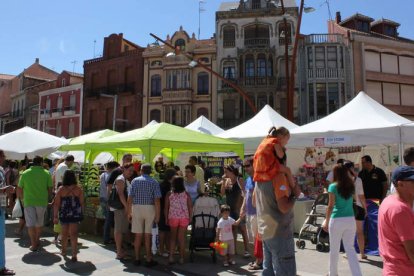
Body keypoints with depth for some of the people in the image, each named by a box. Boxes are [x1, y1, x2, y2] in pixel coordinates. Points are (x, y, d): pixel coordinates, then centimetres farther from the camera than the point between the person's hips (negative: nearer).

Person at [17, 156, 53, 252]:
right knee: (39, 222, 18)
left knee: (31, 223, 2)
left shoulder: (25, 173, 1)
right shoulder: (46, 173, -2)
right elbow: (50, 189, -3)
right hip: (42, 202, 1)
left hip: (28, 202, 0)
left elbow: (19, 189, 5)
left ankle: (34, 244, -2)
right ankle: (37, 240, 31)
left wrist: (22, 199, 19)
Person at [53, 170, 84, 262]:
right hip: (75, 214, 0)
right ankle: (74, 254, -5)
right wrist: (81, 214, 12)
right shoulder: (78, 189, -4)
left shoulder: (61, 189, -6)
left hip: (64, 214, 1)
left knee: (64, 233, 18)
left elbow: (56, 204, -5)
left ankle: (63, 251, 35)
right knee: (73, 234, 3)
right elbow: (82, 203, 0)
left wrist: (55, 216, 1)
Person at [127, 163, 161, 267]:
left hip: (137, 208, 1)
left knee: (138, 235, 8)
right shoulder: (154, 182, 0)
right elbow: (157, 200, -8)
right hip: (150, 208, -1)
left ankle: (137, 259, 16)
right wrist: (157, 215, -6)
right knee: (148, 236, 4)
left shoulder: (135, 180, 3)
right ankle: (149, 260, 10)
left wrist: (129, 212, 5)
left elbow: (130, 198, -2)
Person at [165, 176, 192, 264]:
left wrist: (166, 218, 6)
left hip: (173, 217, 0)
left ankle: (171, 256, 6)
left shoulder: (169, 194, -2)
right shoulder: (186, 194, -1)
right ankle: (181, 258, 11)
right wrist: (190, 217, 6)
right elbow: (190, 207, -2)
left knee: (173, 237, 14)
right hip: (184, 218, 0)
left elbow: (166, 207, -2)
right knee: (182, 238, 7)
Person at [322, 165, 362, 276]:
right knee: (350, 248, 12)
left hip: (337, 220, -4)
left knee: (334, 249, 12)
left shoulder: (333, 186, -7)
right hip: (350, 219, 4)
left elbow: (331, 206, -8)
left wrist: (326, 222, -1)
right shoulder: (351, 185, 5)